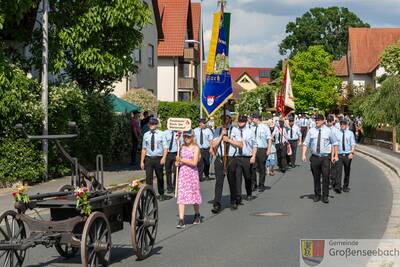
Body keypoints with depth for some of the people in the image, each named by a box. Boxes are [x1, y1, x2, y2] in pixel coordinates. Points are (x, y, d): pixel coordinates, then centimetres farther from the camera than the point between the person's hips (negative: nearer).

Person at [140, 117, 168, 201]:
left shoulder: (161, 134, -3)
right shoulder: (146, 135, 5)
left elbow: (165, 147, -6)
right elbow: (144, 149, 9)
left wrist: (164, 158, -21)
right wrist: (142, 161, 6)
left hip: (158, 158, -1)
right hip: (148, 158, 1)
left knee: (160, 177, 12)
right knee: (148, 178, -4)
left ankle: (161, 194, 28)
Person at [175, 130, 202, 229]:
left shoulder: (195, 148, -4)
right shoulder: (182, 147, 11)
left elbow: (194, 162, -14)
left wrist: (182, 160, -12)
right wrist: (178, 162, 2)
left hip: (192, 173, -3)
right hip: (182, 173, 4)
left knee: (194, 194, 7)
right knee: (181, 195, -6)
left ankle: (197, 215, 31)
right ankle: (181, 220, -10)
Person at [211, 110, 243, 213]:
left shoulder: (235, 130, 5)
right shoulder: (218, 130, 11)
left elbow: (240, 145, -1)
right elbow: (214, 145, 3)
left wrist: (229, 140, -10)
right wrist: (221, 135, -6)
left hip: (231, 159, -1)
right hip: (219, 159, 1)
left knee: (232, 182, 9)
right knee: (219, 182, -8)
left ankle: (233, 202, 26)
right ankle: (217, 205, -11)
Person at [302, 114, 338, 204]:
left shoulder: (328, 131, 2)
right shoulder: (311, 131, 5)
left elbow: (334, 143, 10)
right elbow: (306, 143, 4)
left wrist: (335, 155, 8)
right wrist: (303, 154, -6)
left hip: (325, 157, -2)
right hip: (315, 157, 2)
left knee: (326, 177, -6)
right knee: (316, 177, 8)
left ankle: (325, 196, 3)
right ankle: (317, 195, 20)